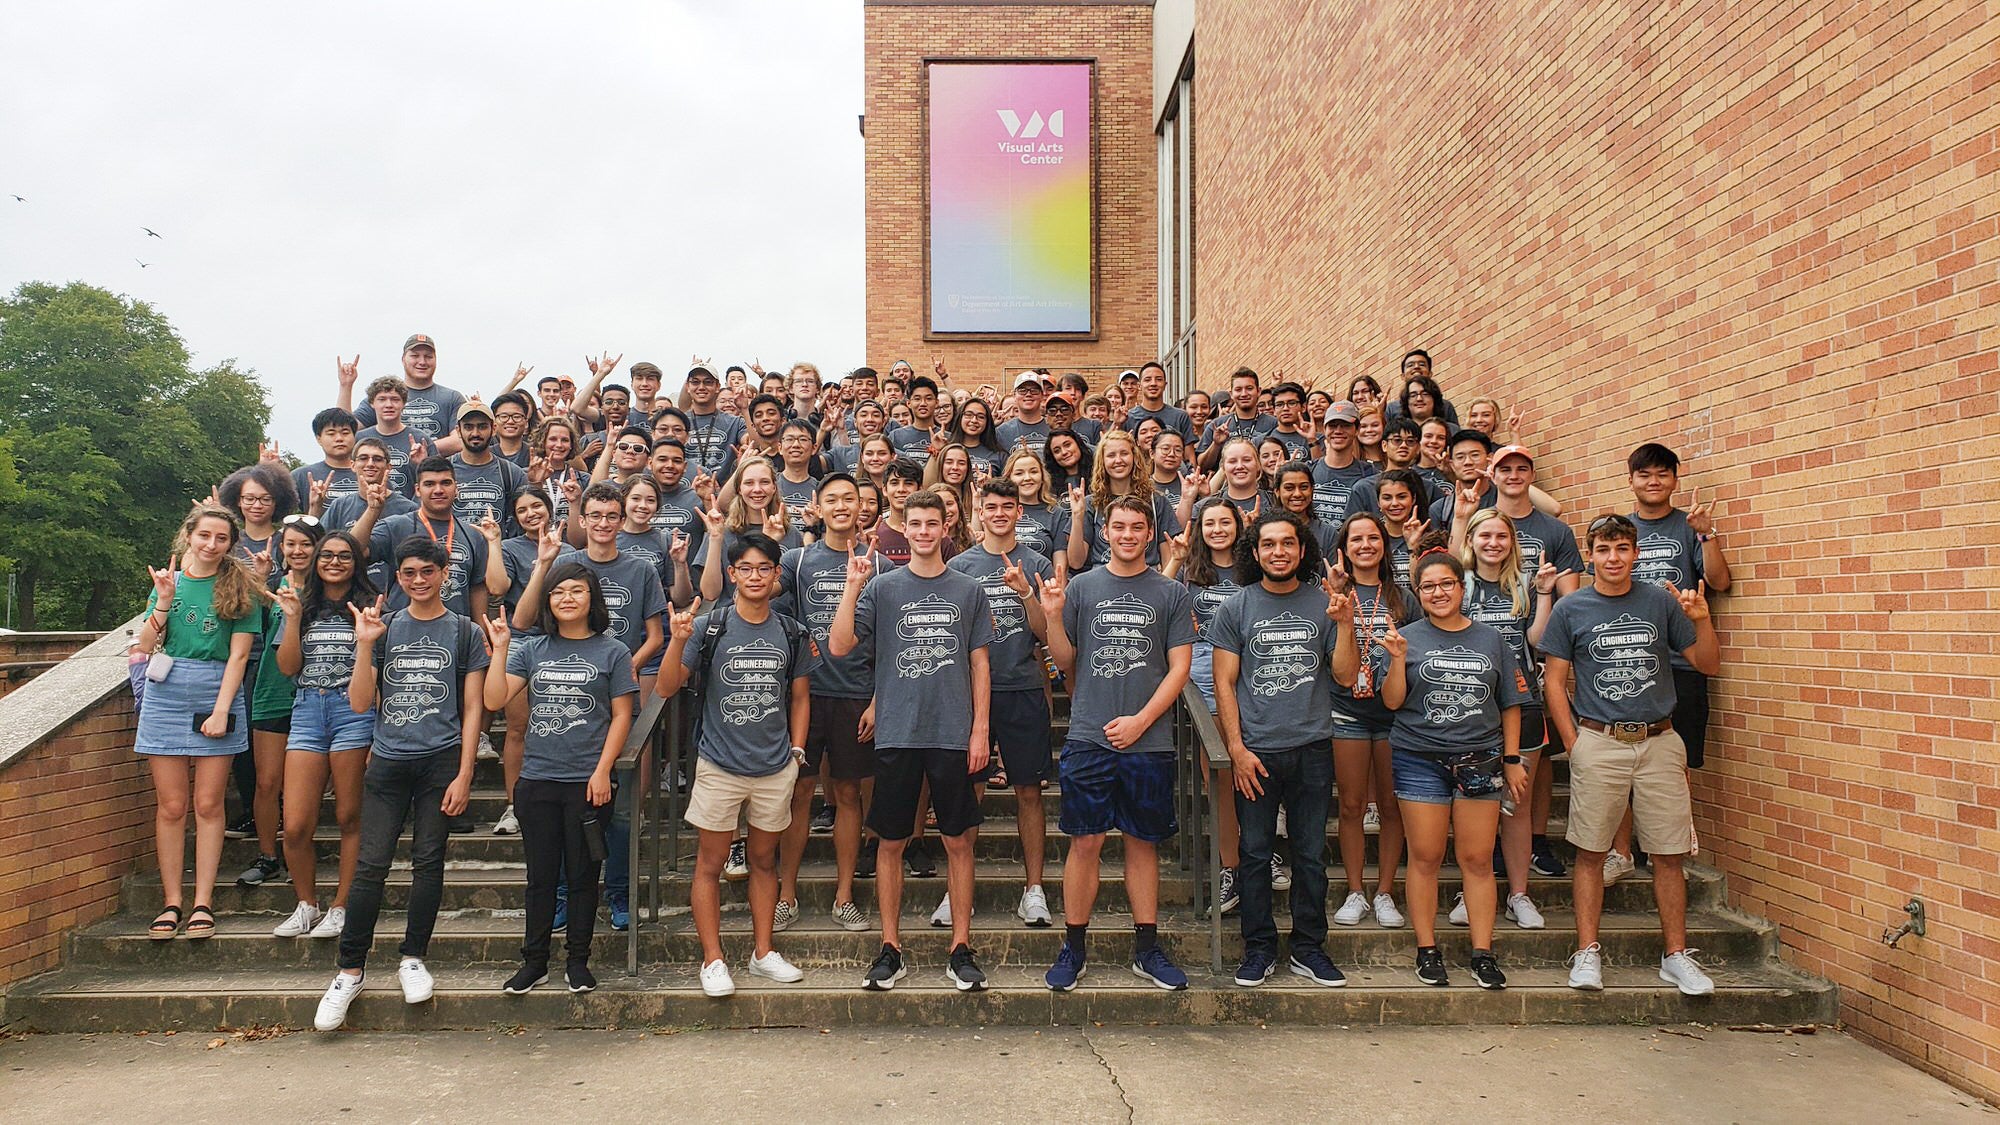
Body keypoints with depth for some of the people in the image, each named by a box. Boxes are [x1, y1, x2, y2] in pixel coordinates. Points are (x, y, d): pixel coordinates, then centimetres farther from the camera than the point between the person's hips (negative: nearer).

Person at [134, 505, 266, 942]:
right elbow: (145, 645, 3)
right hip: (166, 696, 2)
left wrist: (221, 710, -11)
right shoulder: (168, 582, 10)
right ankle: (171, 902, 10)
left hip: (217, 696, -2)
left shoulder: (241, 589, 2)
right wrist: (164, 601, -10)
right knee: (171, 806, 3)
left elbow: (238, 655, -3)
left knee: (208, 804, 1)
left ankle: (203, 902, 6)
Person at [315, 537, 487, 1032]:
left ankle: (413, 958, 18)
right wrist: (365, 645, -6)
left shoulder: (464, 632, 6)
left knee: (428, 861, 3)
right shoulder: (383, 628, 10)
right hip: (388, 761, 1)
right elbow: (360, 702, 5)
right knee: (371, 864, -2)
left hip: (441, 759, -1)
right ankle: (351, 971, 7)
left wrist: (464, 774, -4)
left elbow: (472, 709, 3)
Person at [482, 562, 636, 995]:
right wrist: (500, 650, -6)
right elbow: (494, 701, 0)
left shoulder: (612, 651, -1)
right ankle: (534, 961, 22)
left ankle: (577, 960, 19)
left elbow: (621, 716, -2)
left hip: (587, 781, -2)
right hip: (537, 779, 3)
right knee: (540, 875, 11)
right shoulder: (531, 650, 8)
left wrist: (602, 771, -9)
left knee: (583, 874, 7)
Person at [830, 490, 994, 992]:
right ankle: (890, 949, 18)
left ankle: (961, 950, 16)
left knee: (958, 842, 6)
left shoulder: (968, 591, 6)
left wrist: (981, 729, 0)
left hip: (954, 735, 0)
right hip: (897, 734, 0)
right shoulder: (882, 588, 3)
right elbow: (839, 646, -6)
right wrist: (852, 587, -15)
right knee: (891, 842, 7)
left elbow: (979, 664, 7)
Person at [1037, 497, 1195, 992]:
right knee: (1085, 841, 3)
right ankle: (1074, 947, 15)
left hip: (1149, 742, 0)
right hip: (1088, 738, 0)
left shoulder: (1172, 594, 5)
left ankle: (1147, 948, 20)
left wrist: (1139, 721, -9)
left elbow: (1179, 668, 1)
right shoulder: (1081, 587, 6)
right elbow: (1065, 662, 7)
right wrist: (1053, 617, -10)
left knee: (1143, 842, 9)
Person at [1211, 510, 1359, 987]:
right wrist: (1237, 748, -7)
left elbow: (1345, 676, 2)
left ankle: (1309, 948, 22)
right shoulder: (1236, 608, 1)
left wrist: (1345, 625, -13)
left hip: (1312, 748, 1)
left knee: (1311, 854, 9)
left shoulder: (1324, 604, 4)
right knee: (1255, 853, 6)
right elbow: (1224, 682, 0)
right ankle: (1259, 948, 19)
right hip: (1255, 750, -1)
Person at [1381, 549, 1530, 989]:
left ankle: (1482, 953, 12)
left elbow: (1510, 704, 11)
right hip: (1421, 760, -1)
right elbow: (1392, 702, -3)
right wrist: (1398, 659, -17)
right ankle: (1427, 950, 13)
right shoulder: (1409, 638, 2)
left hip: (1480, 760, 2)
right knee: (1425, 858, 2)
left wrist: (1512, 760, 7)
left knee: (1478, 860, 3)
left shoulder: (1490, 639, 8)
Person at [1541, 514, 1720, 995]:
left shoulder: (1661, 602, 6)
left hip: (1659, 743, 2)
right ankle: (1587, 953, 11)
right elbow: (1554, 681, 3)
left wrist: (1701, 620, -8)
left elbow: (1709, 665, 9)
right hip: (1598, 743, -1)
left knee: (1669, 854, 6)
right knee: (1591, 852, 3)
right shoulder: (1570, 609, 2)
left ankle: (1676, 956, 17)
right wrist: (1574, 745, -4)